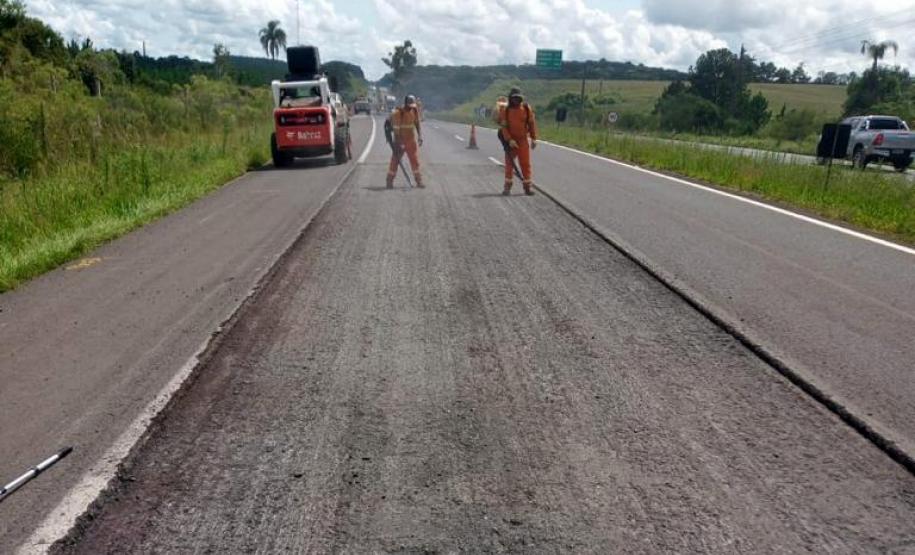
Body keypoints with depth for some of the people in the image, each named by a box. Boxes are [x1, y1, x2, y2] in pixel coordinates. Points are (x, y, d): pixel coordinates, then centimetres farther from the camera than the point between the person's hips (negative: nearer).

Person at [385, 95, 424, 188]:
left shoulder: (415, 111, -1)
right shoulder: (397, 113, -17)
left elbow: (417, 125, 8)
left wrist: (420, 137, -5)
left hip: (412, 140, 4)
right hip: (399, 141, -4)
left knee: (415, 161, 4)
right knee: (395, 160, -1)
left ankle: (419, 181, 13)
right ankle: (389, 181, 8)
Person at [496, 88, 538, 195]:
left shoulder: (527, 108, -2)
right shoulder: (505, 109, -5)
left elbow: (532, 123, 4)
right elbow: (503, 126, -7)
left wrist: (533, 139, 2)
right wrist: (509, 140, -15)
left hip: (523, 140, 0)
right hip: (509, 141, 0)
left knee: (525, 163, -2)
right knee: (509, 163, 4)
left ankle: (528, 185, 5)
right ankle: (507, 186, 12)